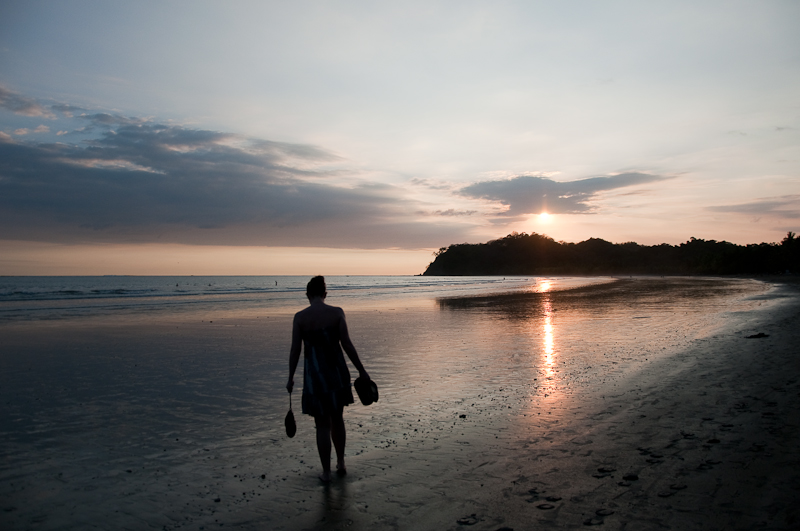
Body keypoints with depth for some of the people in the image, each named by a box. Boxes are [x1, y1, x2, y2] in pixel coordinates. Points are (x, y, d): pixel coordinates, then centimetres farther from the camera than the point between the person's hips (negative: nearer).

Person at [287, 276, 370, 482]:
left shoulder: (300, 317, -8)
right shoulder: (337, 312, -8)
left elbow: (295, 350, -5)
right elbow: (347, 345, -9)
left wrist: (290, 378, 7)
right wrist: (361, 371, 0)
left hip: (315, 375, -1)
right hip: (337, 372, 2)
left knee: (322, 424, 12)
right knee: (337, 418, 22)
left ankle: (326, 471, 20)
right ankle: (341, 463, 33)